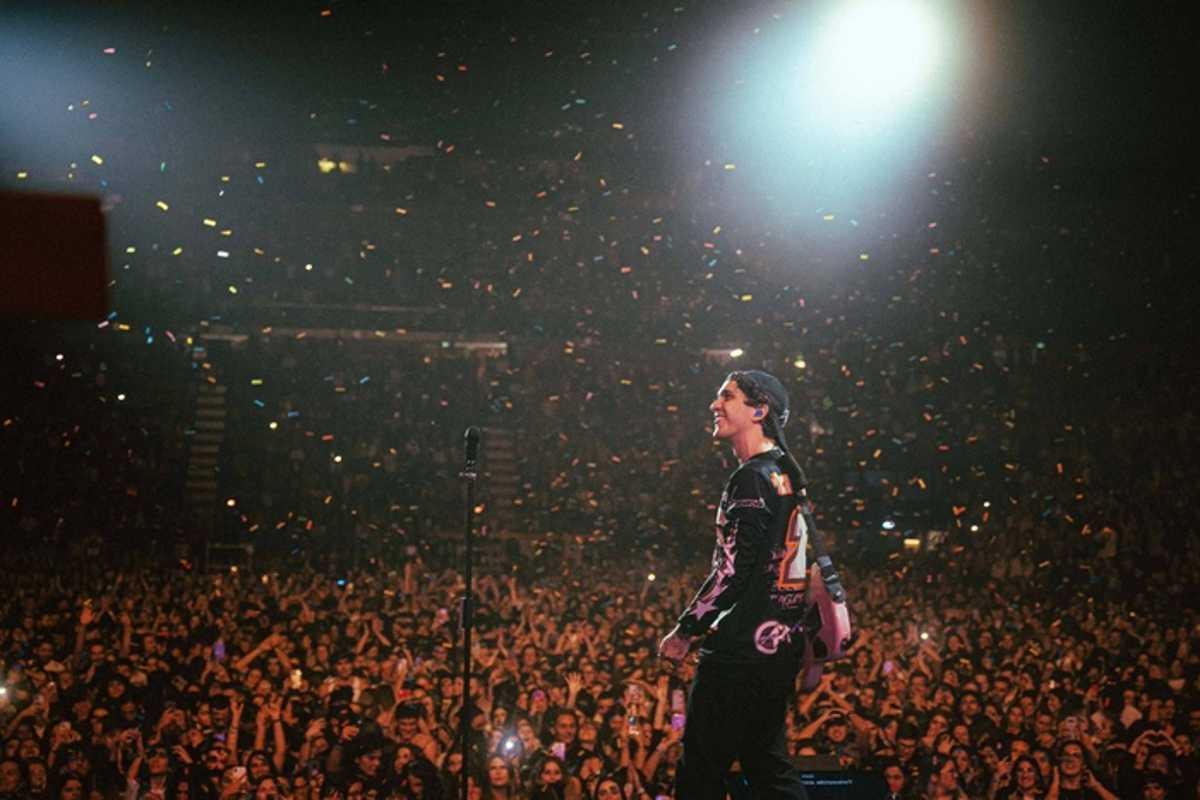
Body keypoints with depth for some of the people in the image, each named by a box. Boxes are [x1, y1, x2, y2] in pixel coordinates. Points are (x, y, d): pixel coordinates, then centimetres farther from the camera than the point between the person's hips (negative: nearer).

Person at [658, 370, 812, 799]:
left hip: (741, 652, -10)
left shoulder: (753, 479, -14)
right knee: (767, 764, 14)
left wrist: (684, 631, -10)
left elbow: (733, 570, -19)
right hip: (780, 647, 10)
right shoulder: (789, 475, 15)